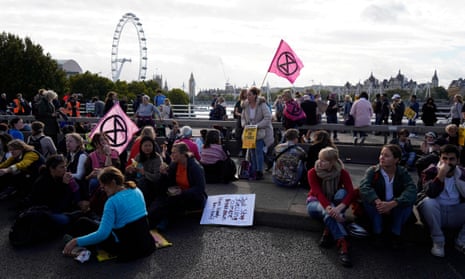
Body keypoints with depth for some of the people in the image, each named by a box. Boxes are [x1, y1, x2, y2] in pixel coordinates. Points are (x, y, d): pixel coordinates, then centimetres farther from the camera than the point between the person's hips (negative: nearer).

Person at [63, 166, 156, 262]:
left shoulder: (113, 201, -18)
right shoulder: (137, 191, 2)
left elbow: (102, 234, -22)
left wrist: (76, 242, -13)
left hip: (129, 250, -7)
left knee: (82, 223, 4)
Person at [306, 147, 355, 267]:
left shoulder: (342, 173, -14)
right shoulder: (313, 173, -18)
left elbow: (350, 192, -29)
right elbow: (318, 193, -31)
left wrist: (338, 208, -48)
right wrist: (329, 208, -51)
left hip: (333, 203, 2)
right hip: (315, 203, -2)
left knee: (342, 192, -31)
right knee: (326, 210, -38)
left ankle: (328, 233, -33)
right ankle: (343, 244, -48)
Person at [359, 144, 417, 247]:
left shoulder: (403, 172, -10)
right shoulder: (372, 170, -13)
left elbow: (412, 190, -28)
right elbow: (364, 187, -31)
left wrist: (392, 204, -44)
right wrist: (378, 202, -48)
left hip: (396, 211, 1)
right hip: (377, 211, -1)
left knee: (409, 200, -27)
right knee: (367, 198, -30)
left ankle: (395, 233, -9)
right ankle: (377, 232, -12)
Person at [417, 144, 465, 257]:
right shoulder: (431, 172, -6)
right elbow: (430, 194, -24)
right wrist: (441, 175, -29)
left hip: (456, 215, 3)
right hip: (435, 213, -3)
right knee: (428, 201, -34)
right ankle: (438, 242, -17)